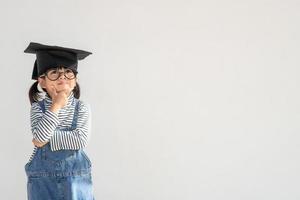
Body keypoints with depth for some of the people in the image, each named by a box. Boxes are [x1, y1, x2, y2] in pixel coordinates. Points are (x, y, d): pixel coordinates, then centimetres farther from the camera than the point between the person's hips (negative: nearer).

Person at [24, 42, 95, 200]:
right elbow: (40, 136, -20)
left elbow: (81, 139, -16)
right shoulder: (38, 108, -4)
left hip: (75, 177, 0)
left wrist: (49, 138, -16)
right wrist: (56, 106, -18)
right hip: (43, 178, 0)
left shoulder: (82, 108, -3)